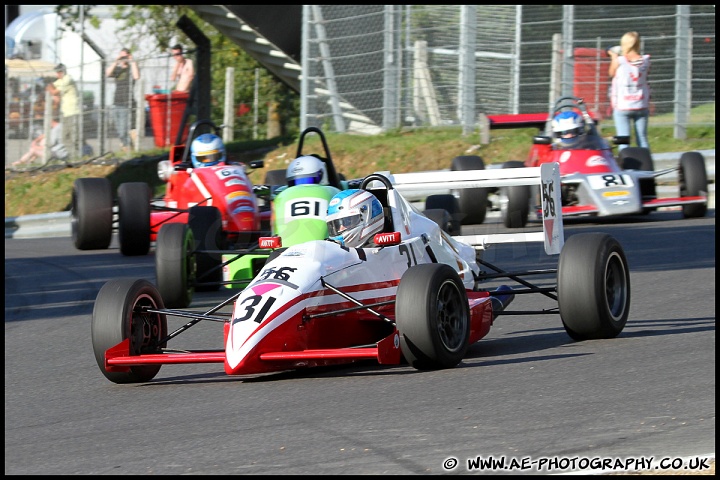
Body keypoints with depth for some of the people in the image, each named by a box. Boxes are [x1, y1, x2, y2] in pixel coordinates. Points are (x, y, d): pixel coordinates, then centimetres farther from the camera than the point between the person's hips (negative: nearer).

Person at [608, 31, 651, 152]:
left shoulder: (619, 61, -12)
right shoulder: (645, 60, -4)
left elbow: (611, 73, 6)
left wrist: (613, 57, 23)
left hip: (622, 106, -3)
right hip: (641, 106, 3)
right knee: (642, 139, 9)